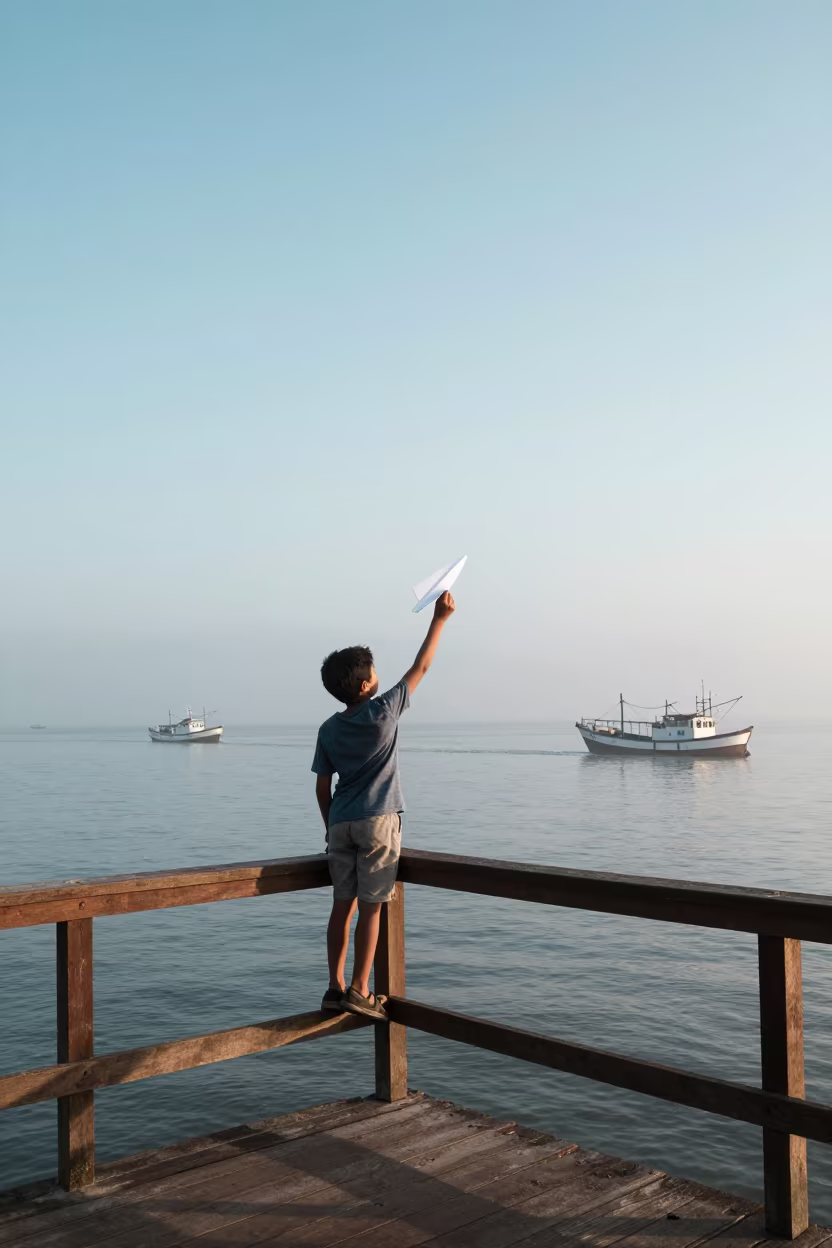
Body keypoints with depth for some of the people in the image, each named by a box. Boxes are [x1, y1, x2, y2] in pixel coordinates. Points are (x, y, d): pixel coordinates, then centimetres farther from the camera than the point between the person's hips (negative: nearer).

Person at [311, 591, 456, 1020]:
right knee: (370, 908, -1)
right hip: (378, 822, -5)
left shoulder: (328, 729, 5)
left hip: (341, 824, 5)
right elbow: (420, 668, -1)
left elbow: (322, 787, 8)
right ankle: (359, 992, 0)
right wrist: (439, 619, 6)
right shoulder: (382, 713, -8)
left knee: (342, 906, 9)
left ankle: (336, 989, 12)